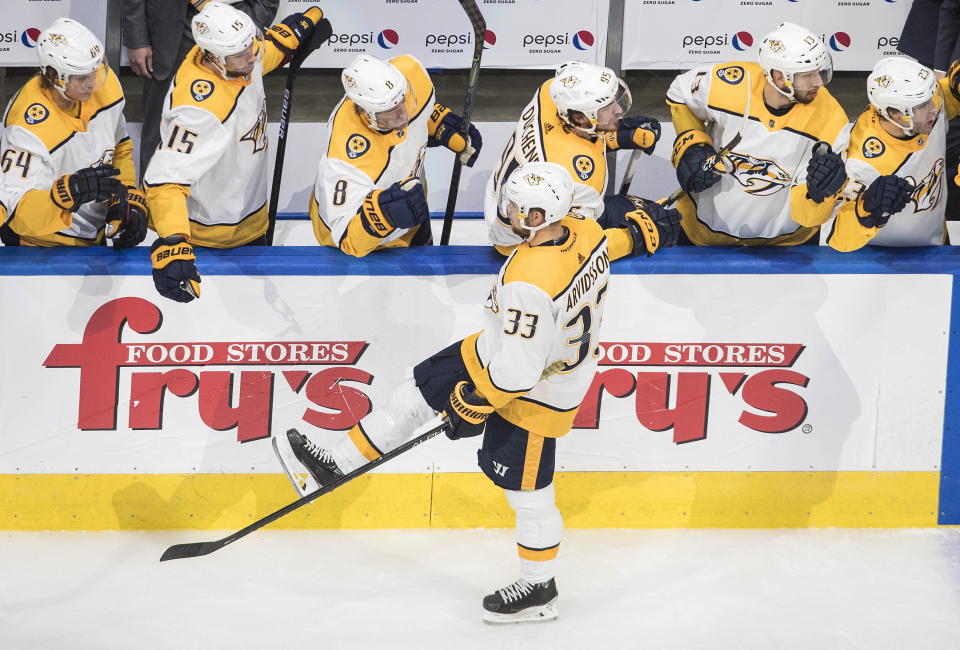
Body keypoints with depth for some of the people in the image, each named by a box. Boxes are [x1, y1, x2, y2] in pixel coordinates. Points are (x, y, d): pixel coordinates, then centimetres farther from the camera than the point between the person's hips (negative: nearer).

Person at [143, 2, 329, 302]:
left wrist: (292, 31, 8)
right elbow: (167, 177, -43)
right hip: (207, 237, -8)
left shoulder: (234, 54, -14)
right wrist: (172, 244, -53)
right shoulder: (201, 107, -40)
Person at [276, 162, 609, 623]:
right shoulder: (587, 233, -15)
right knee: (422, 386, 15)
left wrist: (475, 404, -16)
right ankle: (339, 464, 27)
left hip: (533, 394, -9)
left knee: (527, 490, 9)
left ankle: (538, 588, 29)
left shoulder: (528, 283, -40)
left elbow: (518, 371, -33)